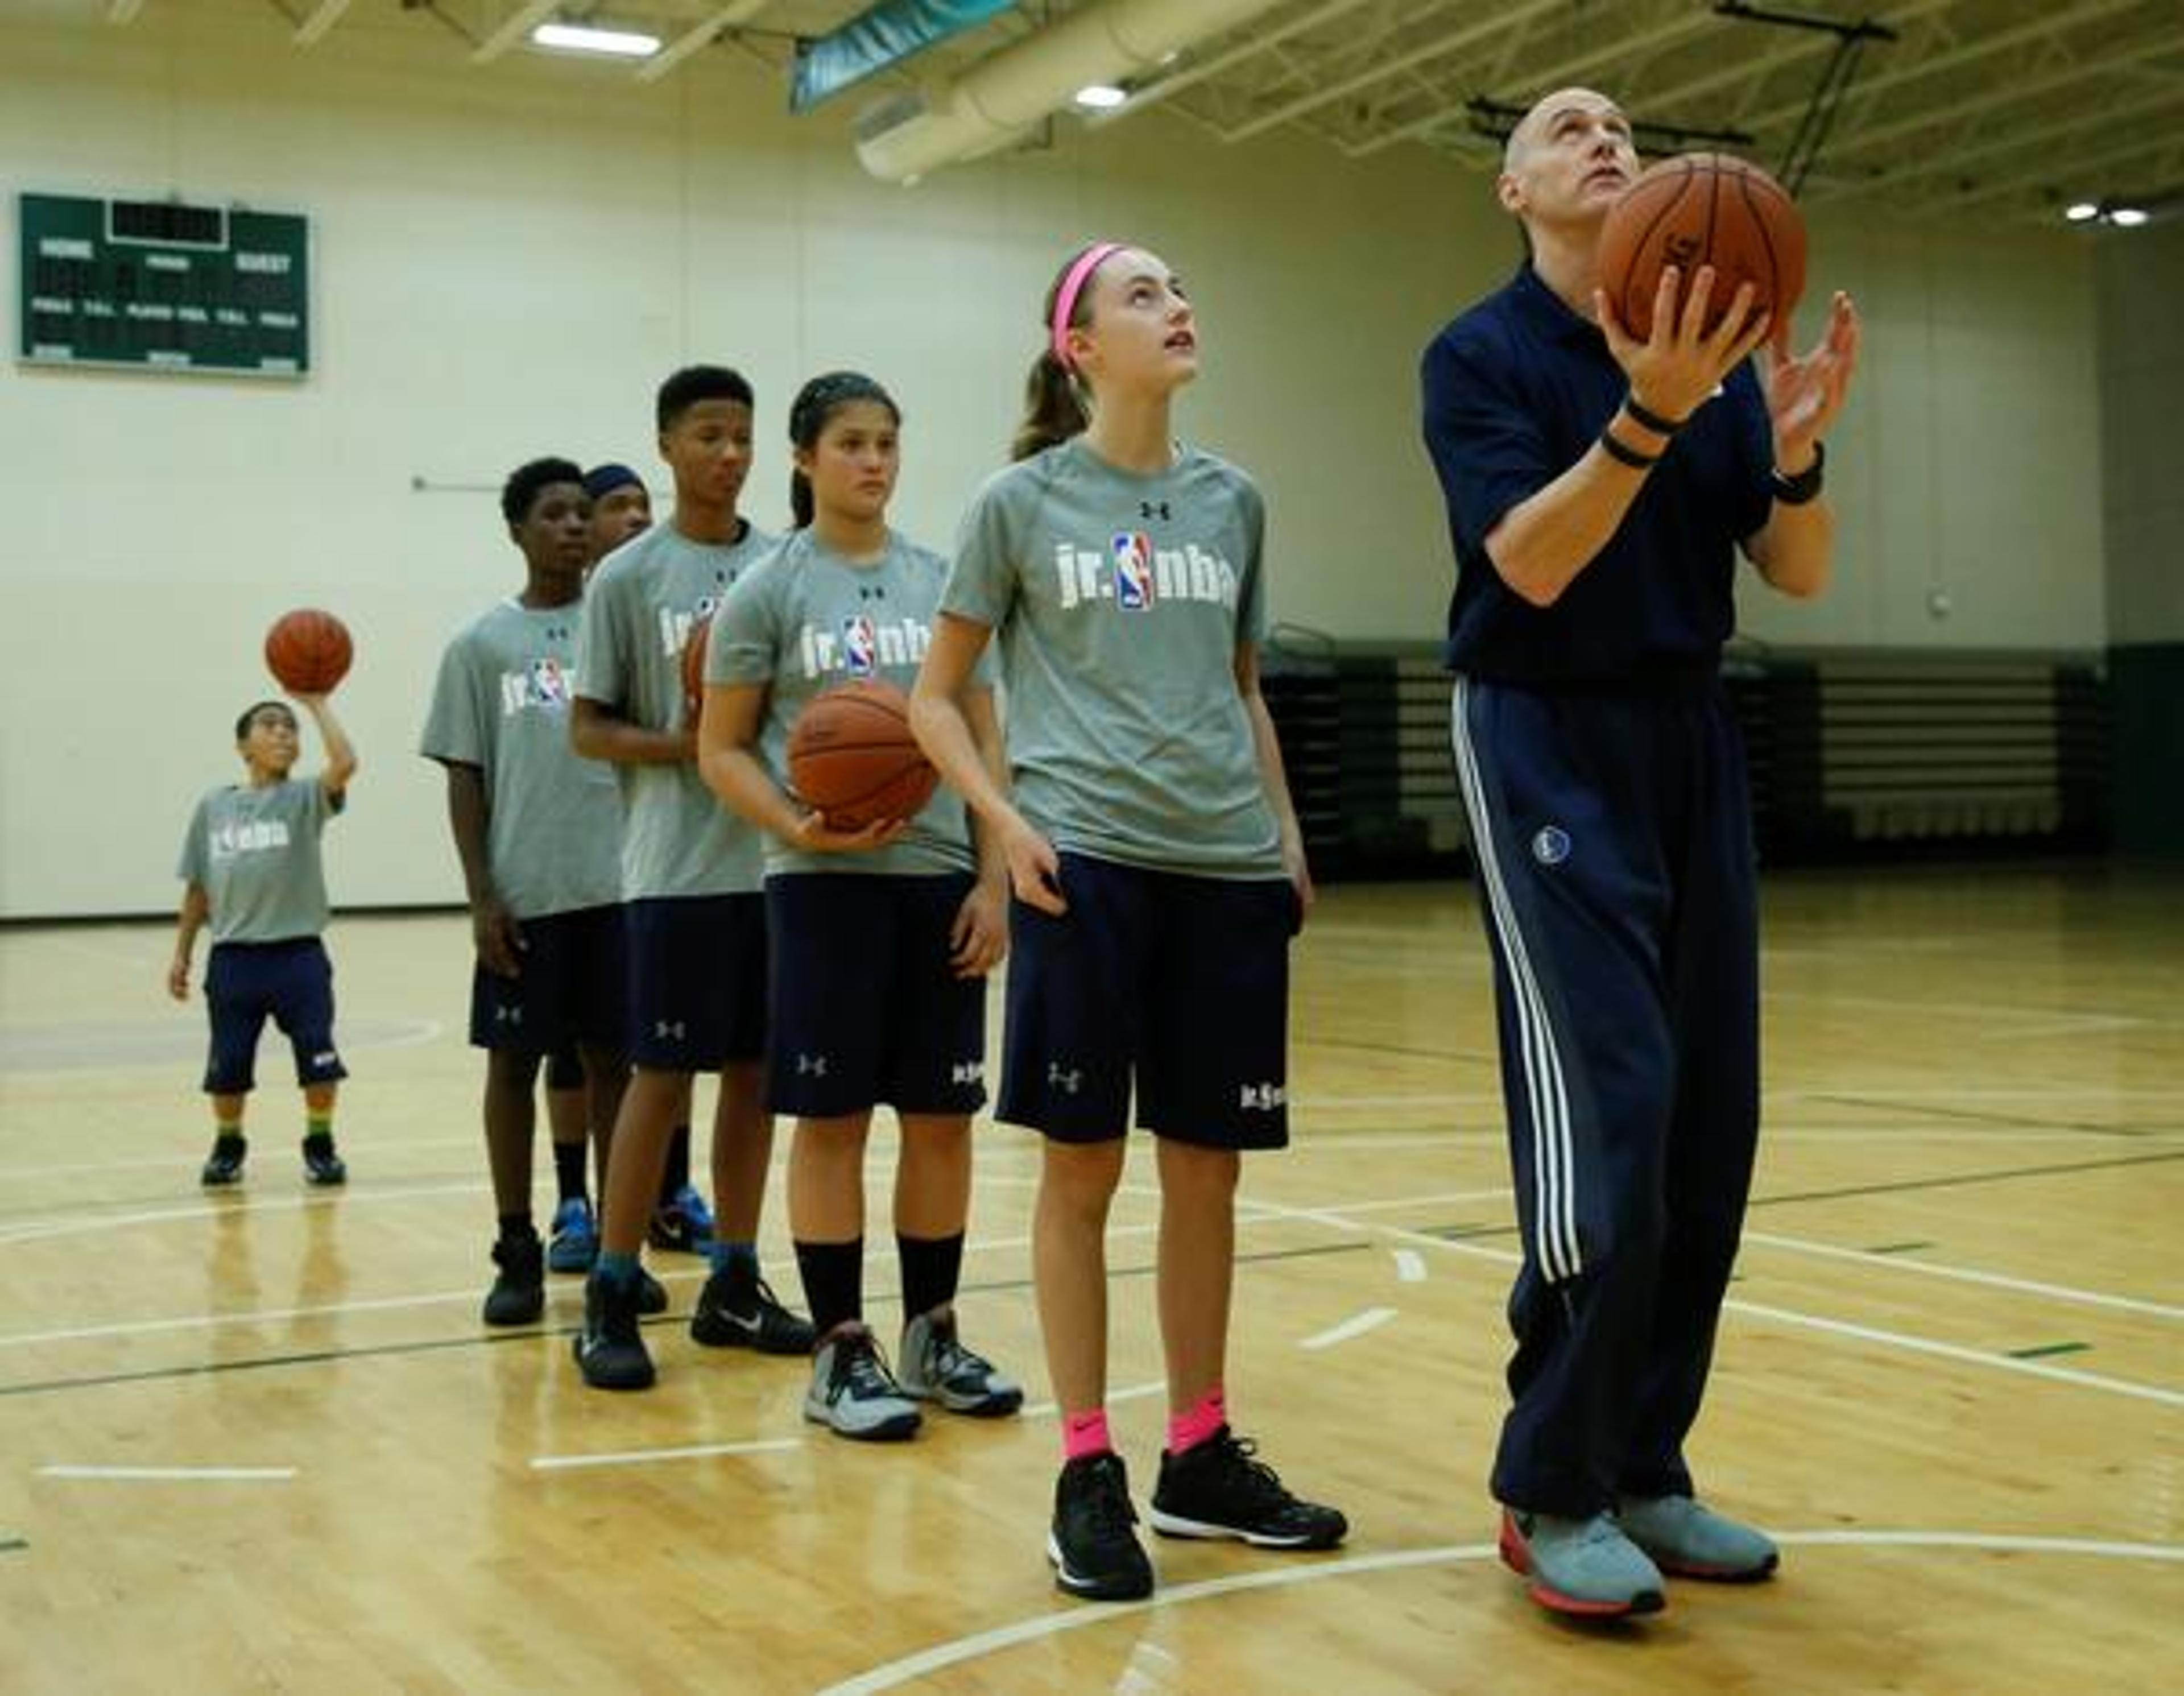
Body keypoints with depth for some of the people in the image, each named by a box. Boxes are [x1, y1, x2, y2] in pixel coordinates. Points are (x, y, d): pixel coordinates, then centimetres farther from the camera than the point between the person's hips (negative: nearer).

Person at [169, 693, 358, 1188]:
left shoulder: (306, 799, -1)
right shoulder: (213, 807, 7)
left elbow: (345, 763, -23)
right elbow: (198, 889, 12)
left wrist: (317, 705, -16)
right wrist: (182, 954, 10)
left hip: (298, 955, -2)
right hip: (233, 958, 2)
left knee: (318, 1056, -3)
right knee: (228, 1065, 8)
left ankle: (320, 1145, 17)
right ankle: (228, 1145, 30)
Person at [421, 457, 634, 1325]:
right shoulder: (481, 643, 4)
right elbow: (464, 776, 3)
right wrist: (481, 896, -4)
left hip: (617, 885, 1)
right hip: (524, 893, -1)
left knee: (612, 1058, 6)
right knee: (514, 1062, 4)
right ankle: (518, 1251, 13)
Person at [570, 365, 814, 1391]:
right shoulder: (628, 577, -2)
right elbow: (587, 728, -1)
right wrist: (684, 745, -17)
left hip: (778, 862, 4)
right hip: (678, 870, -4)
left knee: (756, 1072, 9)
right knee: (661, 1076, -3)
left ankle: (734, 1286, 19)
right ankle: (610, 1300, 6)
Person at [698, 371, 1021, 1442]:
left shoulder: (942, 582, 9)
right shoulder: (766, 591, 0)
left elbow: (984, 740, 10)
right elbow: (722, 750, 0)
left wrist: (994, 879, 3)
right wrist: (799, 828, -17)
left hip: (941, 878, 4)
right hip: (823, 884, -3)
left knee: (943, 1114, 7)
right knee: (832, 1117, 1)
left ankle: (932, 1332, 21)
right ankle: (841, 1353, 10)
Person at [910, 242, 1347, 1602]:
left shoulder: (1233, 502, 12)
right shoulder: (1023, 501, 2)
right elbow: (937, 698, 5)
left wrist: (1287, 834, 13)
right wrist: (1004, 821, -9)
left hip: (1230, 869, 4)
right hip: (1085, 863, -4)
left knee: (1208, 1169, 8)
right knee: (1082, 1167, 0)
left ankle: (1201, 1457, 20)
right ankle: (1089, 1471, 10)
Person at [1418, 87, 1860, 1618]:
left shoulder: (1711, 349, 10)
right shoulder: (1479, 356, -4)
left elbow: (1797, 574, 5)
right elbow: (1532, 563, -17)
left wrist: (1797, 452, -15)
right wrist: (1648, 414, -29)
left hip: (1694, 740, 6)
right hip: (1550, 745, -6)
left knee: (1708, 1122, 4)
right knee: (1606, 1116, -12)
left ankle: (1645, 1468, 16)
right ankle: (1552, 1493, 0)